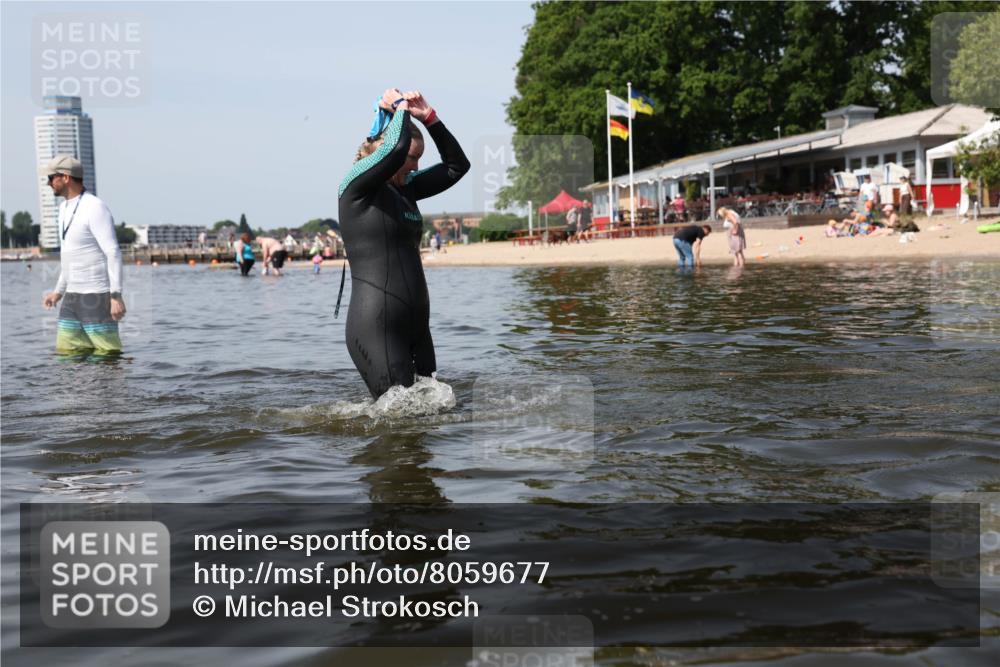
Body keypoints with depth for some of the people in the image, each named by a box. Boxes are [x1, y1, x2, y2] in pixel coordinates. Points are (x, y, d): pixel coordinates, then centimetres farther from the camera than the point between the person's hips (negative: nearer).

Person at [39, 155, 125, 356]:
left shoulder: (95, 207, -14)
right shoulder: (65, 208, 14)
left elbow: (113, 253, -19)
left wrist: (116, 295, -25)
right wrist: (59, 291, 23)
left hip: (97, 296, -9)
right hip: (72, 298, 9)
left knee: (107, 356, -6)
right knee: (66, 354, 7)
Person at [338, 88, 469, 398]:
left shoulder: (405, 187, 16)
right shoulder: (356, 185, -7)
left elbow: (457, 166, 20)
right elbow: (397, 146, -24)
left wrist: (428, 116, 11)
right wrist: (400, 107, -5)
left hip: (415, 323, 9)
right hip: (376, 325, -9)